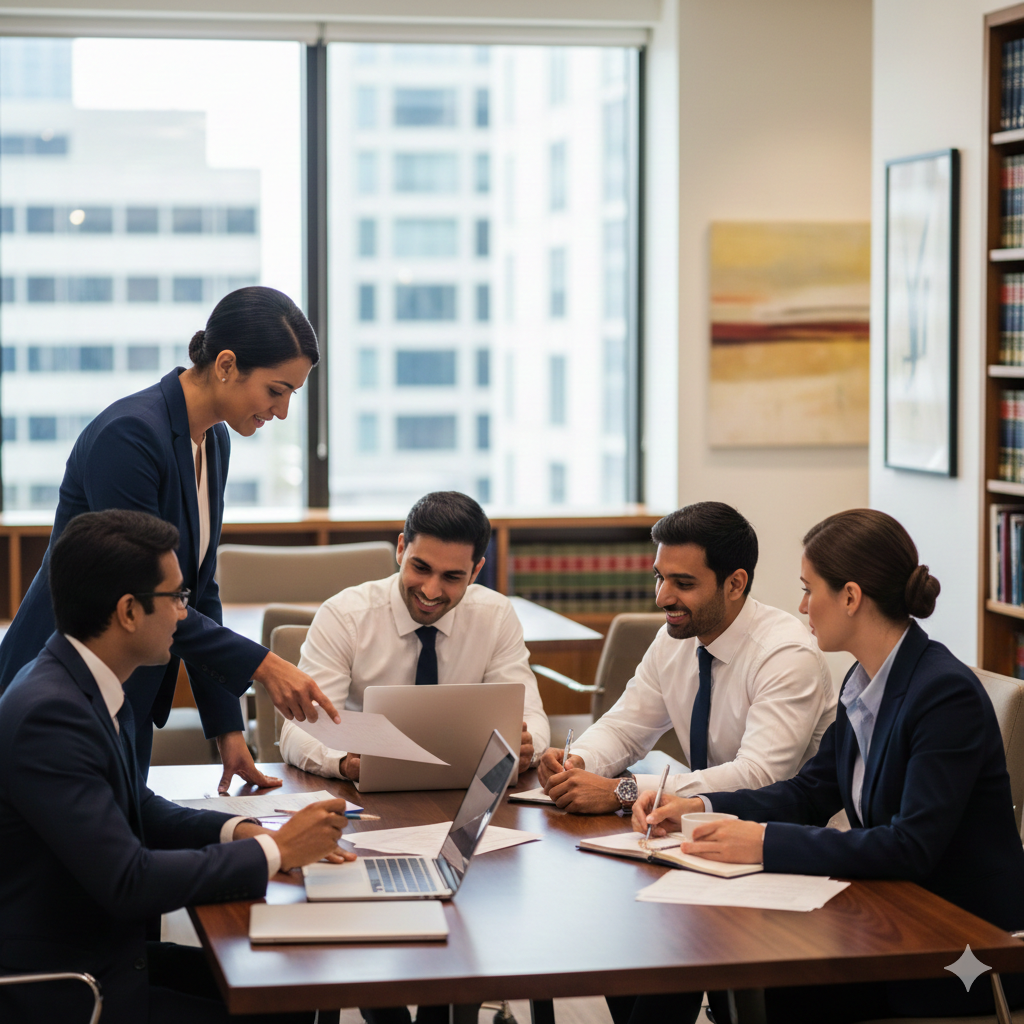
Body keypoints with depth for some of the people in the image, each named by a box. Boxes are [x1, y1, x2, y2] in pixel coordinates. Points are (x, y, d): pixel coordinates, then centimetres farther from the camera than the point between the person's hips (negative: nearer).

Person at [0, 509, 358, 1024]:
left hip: (106, 953, 9)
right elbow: (128, 883, -26)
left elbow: (141, 811, 16)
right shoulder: (47, 713, -25)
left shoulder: (84, 683, 4)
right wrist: (274, 851, -17)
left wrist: (244, 831, -1)